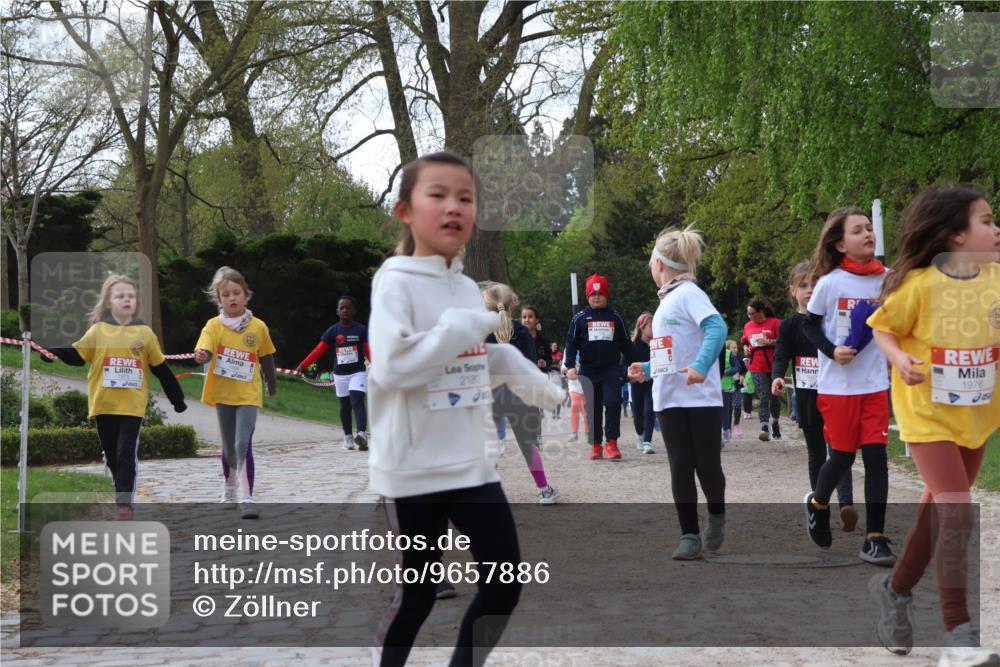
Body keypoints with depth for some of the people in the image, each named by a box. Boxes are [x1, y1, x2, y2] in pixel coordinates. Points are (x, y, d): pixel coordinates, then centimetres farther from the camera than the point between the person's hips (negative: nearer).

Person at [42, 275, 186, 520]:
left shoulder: (145, 333, 2)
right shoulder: (98, 330, 1)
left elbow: (161, 369, 7)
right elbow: (77, 355, 0)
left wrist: (177, 397, 9)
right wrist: (54, 352, -18)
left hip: (133, 405, -2)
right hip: (104, 404, 2)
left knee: (127, 454, -6)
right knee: (112, 455, 11)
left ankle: (125, 501, -1)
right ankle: (124, 494, 29)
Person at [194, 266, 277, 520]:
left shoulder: (258, 327, -2)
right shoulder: (214, 325, -4)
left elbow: (267, 358, 10)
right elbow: (204, 349, -20)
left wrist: (272, 385, 20)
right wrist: (201, 356, -44)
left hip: (248, 395, -1)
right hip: (223, 394, 1)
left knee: (243, 445, -16)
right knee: (229, 447, 15)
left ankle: (246, 497, -17)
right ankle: (229, 482, 43)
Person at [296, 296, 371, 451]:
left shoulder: (361, 329, -4)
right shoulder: (333, 331, 1)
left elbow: (369, 351, -8)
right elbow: (319, 350, 0)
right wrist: (303, 364, -9)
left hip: (358, 373, -3)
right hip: (340, 374, 3)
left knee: (357, 402, -18)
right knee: (345, 406, 12)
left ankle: (362, 434, -32)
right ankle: (348, 437, 23)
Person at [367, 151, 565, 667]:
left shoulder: (468, 288, 10)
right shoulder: (395, 281, -13)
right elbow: (391, 366, -27)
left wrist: (513, 364, 7)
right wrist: (465, 327, -21)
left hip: (471, 463, 7)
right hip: (414, 469, -7)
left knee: (505, 583, 9)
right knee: (415, 595, 3)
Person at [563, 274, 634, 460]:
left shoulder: (615, 317, 8)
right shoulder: (579, 318, 4)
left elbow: (625, 343, 13)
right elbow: (571, 343, 2)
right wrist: (570, 366, -9)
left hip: (612, 369, 0)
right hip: (588, 371, 0)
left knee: (612, 404, -13)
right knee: (592, 408, 4)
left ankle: (611, 443, -9)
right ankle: (596, 445, 12)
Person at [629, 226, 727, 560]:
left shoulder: (688, 293, -8)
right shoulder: (665, 301, 19)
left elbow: (716, 328, -24)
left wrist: (701, 366, -36)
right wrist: (647, 369, 16)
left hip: (701, 398, -8)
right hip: (669, 399, 8)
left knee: (707, 466, 0)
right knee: (680, 468, 2)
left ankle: (717, 518, 25)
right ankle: (689, 535, 5)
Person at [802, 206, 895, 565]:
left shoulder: (887, 279, 1)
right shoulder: (830, 282, -9)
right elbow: (809, 326, 0)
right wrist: (832, 350, -16)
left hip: (875, 384, 3)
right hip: (838, 385, -3)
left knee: (876, 456, -3)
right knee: (843, 455, 3)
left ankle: (875, 539, 3)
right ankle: (817, 503, 35)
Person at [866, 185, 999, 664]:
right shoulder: (919, 283, -17)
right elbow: (883, 330, -7)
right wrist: (900, 360, -25)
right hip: (928, 414, -6)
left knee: (939, 511, 17)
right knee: (957, 512, -16)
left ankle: (896, 589, 40)